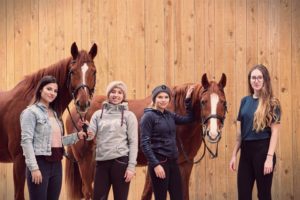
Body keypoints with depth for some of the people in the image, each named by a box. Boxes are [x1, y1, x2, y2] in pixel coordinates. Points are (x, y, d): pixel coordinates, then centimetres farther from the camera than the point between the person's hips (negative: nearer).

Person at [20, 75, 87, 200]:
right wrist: (34, 168, -21)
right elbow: (26, 141, -14)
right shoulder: (31, 112, -6)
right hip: (40, 163, -8)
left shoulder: (54, 113, 16)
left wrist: (77, 136, 7)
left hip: (56, 164, 8)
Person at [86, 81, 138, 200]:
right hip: (101, 162, 3)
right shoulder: (98, 114, 10)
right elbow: (90, 135, 3)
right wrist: (87, 134, -23)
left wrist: (131, 166, -10)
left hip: (120, 161, -3)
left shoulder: (129, 115, 3)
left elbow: (133, 142, -2)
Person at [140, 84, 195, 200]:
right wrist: (155, 164, -20)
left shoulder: (170, 115, 10)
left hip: (172, 161, 7)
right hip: (159, 162, -7)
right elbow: (145, 144, -14)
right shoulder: (148, 116, -10)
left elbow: (189, 119, 21)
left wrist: (188, 100, 11)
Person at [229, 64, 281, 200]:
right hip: (246, 150, 5)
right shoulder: (245, 101, 9)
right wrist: (234, 154, 10)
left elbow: (275, 132, -8)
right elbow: (239, 131, 13)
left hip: (263, 149, -5)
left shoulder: (272, 103, -4)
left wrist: (270, 157, -16)